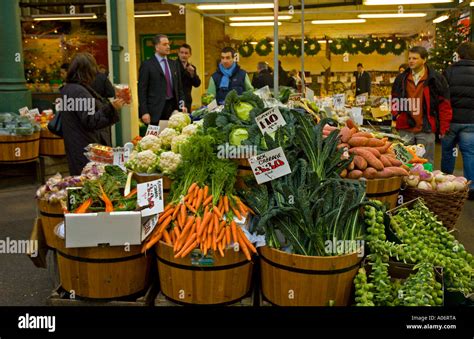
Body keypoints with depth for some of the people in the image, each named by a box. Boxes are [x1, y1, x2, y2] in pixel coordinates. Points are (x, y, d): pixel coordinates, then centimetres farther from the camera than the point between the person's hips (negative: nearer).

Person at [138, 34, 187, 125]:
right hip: (156, 110, -5)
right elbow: (142, 90, -5)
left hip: (173, 107, 5)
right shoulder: (147, 65, -2)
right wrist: (144, 112, -12)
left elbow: (179, 87, 18)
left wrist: (182, 104, 5)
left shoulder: (174, 64, 15)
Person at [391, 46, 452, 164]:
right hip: (405, 129, 3)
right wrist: (396, 115, 2)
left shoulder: (436, 79, -1)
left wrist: (443, 128, -3)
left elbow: (444, 105, 0)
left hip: (426, 129, -3)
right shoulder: (401, 78, 9)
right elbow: (394, 100, 20)